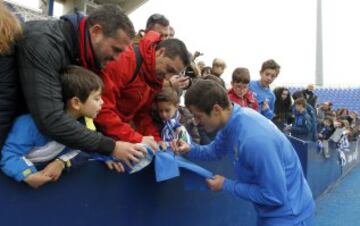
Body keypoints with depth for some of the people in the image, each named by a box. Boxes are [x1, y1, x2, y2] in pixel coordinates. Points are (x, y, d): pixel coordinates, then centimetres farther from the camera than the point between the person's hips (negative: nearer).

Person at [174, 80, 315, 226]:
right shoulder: (231, 121, -7)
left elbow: (275, 196, -29)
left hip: (287, 213, -8)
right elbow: (215, 151, 12)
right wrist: (189, 149, -8)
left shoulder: (253, 140, -35)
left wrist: (226, 185, -20)